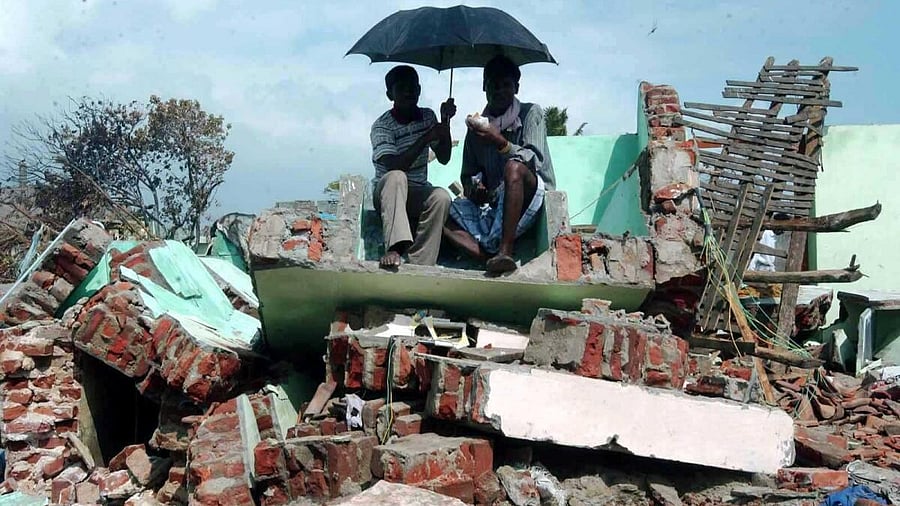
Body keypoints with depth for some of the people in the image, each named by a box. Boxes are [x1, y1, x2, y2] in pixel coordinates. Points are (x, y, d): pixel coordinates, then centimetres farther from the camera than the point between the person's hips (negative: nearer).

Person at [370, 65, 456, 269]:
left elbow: (444, 158, 4)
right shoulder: (382, 126, -10)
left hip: (418, 194, 4)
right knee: (396, 177, -38)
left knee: (441, 197, -31)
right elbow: (394, 167, -25)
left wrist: (445, 123, -9)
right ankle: (395, 248, -54)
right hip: (386, 192, -4)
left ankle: (420, 266, -34)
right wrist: (427, 138, -28)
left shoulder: (428, 117, 7)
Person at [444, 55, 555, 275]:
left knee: (513, 167, -37)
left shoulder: (530, 113, 3)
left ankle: (504, 251, -41)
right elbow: (468, 175, 18)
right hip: (494, 206, 5)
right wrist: (474, 187, -7)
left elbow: (534, 161, -12)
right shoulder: (477, 127, 15)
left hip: (533, 193, -5)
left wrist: (501, 143, -28)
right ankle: (490, 256, -36)